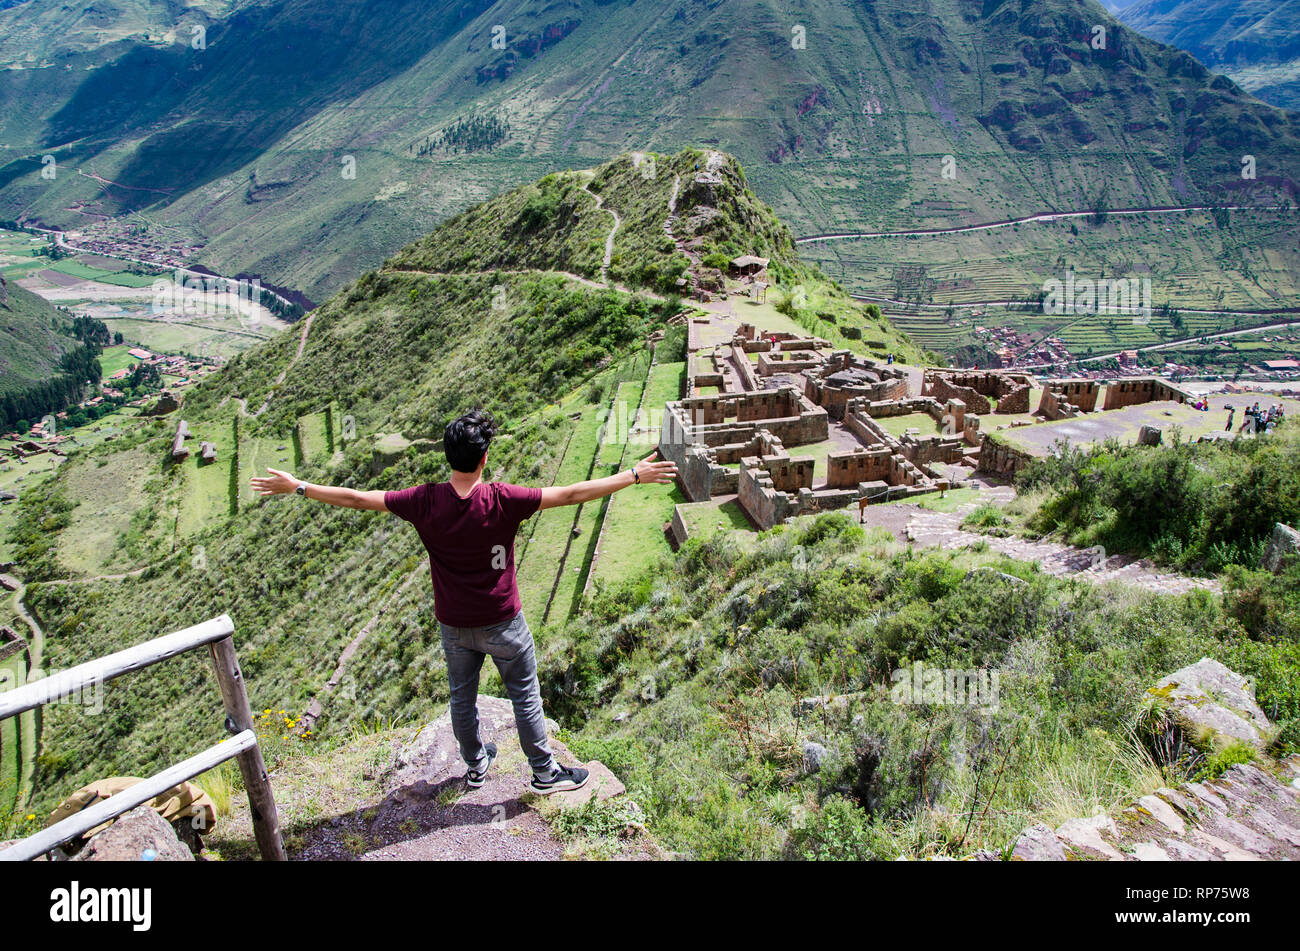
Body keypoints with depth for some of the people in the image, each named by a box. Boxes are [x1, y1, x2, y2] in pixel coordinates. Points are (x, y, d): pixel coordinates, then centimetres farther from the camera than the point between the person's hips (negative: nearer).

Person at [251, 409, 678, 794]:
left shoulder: (425, 502, -16)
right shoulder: (502, 500, -24)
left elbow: (355, 498, -7)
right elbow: (571, 494, -23)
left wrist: (297, 487, 7)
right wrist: (634, 476, -17)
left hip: (454, 624, 3)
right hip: (502, 622, -3)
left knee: (462, 696, 23)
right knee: (526, 697, 14)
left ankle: (476, 765, 43)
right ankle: (545, 772, 28)